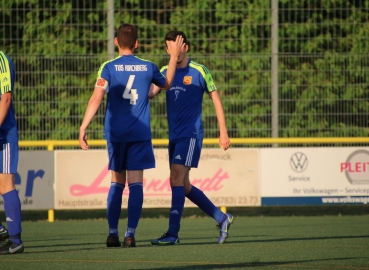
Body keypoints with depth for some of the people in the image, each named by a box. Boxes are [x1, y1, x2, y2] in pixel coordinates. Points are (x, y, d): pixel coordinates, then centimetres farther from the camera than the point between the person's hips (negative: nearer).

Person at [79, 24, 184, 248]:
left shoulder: (109, 67, -4)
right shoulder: (148, 67, 2)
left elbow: (96, 99, -12)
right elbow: (166, 83, 23)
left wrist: (83, 127, -11)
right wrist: (174, 57, 33)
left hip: (115, 134, 0)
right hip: (140, 134, 0)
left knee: (117, 183, 11)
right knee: (135, 183, -1)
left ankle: (113, 234, 8)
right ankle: (130, 234, -8)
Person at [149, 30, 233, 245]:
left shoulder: (199, 71, -4)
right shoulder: (165, 72, 10)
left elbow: (216, 99, 1)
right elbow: (150, 93, -4)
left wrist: (224, 132, -2)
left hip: (191, 134, -7)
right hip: (174, 136, 7)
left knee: (177, 178, -17)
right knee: (183, 186, 10)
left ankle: (173, 233, -18)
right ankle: (222, 218, 24)